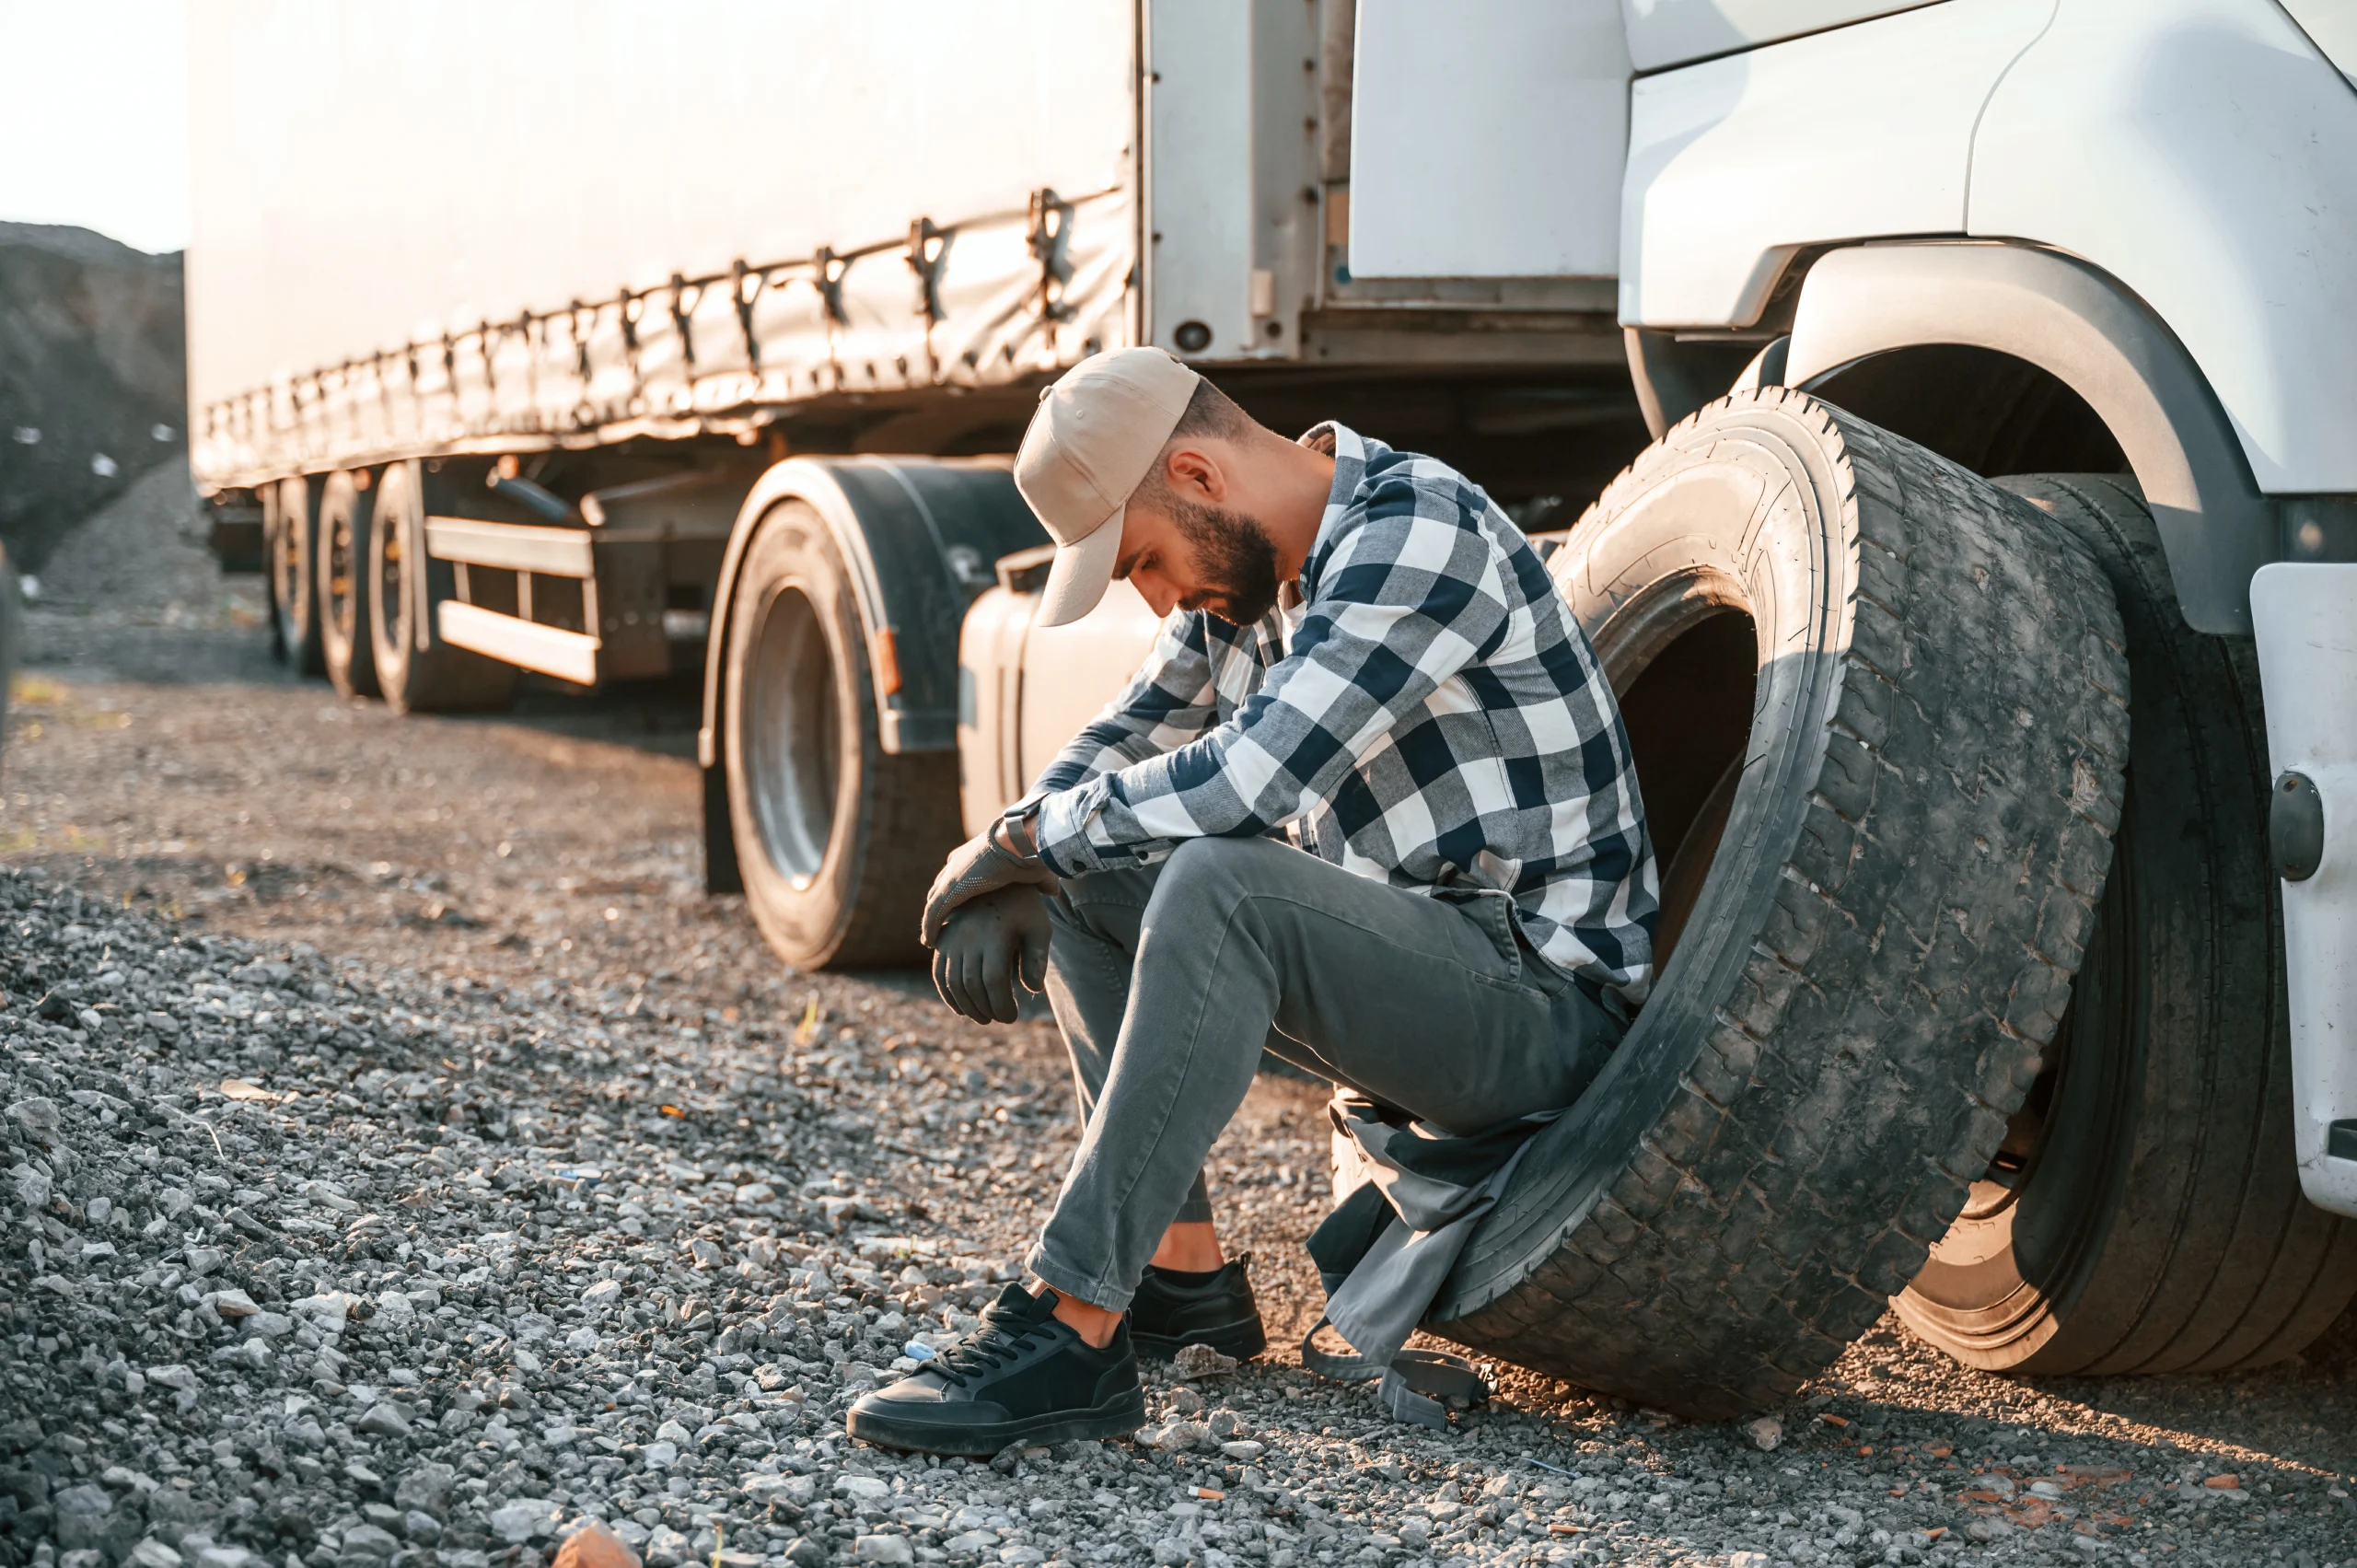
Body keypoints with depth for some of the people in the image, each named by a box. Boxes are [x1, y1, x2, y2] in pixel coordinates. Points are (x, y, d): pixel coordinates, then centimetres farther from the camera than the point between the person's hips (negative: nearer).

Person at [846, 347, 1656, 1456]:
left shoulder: (1417, 532, -20)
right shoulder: (1239, 568, 8)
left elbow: (1247, 780, -29)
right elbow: (1122, 744, 17)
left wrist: (1024, 837, -16)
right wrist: (1005, 873, -4)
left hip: (1543, 1000, -9)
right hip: (1399, 969, 9)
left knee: (1219, 883, -32)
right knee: (1075, 877, 6)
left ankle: (1073, 1332, -29)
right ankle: (1182, 1270, 2)